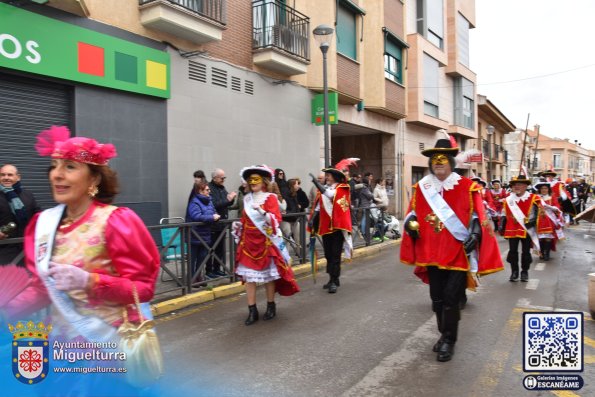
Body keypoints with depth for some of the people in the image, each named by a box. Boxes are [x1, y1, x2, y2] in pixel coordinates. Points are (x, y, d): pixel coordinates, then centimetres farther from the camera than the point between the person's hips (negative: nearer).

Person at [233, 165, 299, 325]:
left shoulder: (270, 198, -5)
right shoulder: (247, 199, 11)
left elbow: (276, 219, -18)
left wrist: (262, 212, -31)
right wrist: (238, 225, 3)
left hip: (266, 242, -4)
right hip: (248, 242, 5)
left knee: (268, 275, 6)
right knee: (248, 276, 1)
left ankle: (271, 306, 24)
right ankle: (252, 311, 8)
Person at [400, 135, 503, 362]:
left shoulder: (467, 187, -3)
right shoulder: (422, 188, 6)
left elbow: (478, 217, -2)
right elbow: (413, 212, 14)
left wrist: (475, 233, -19)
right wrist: (410, 223, -7)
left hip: (458, 255, -4)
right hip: (432, 254, 4)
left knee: (451, 299, -3)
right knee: (437, 299, 14)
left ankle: (449, 341, 15)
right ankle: (444, 335, 34)